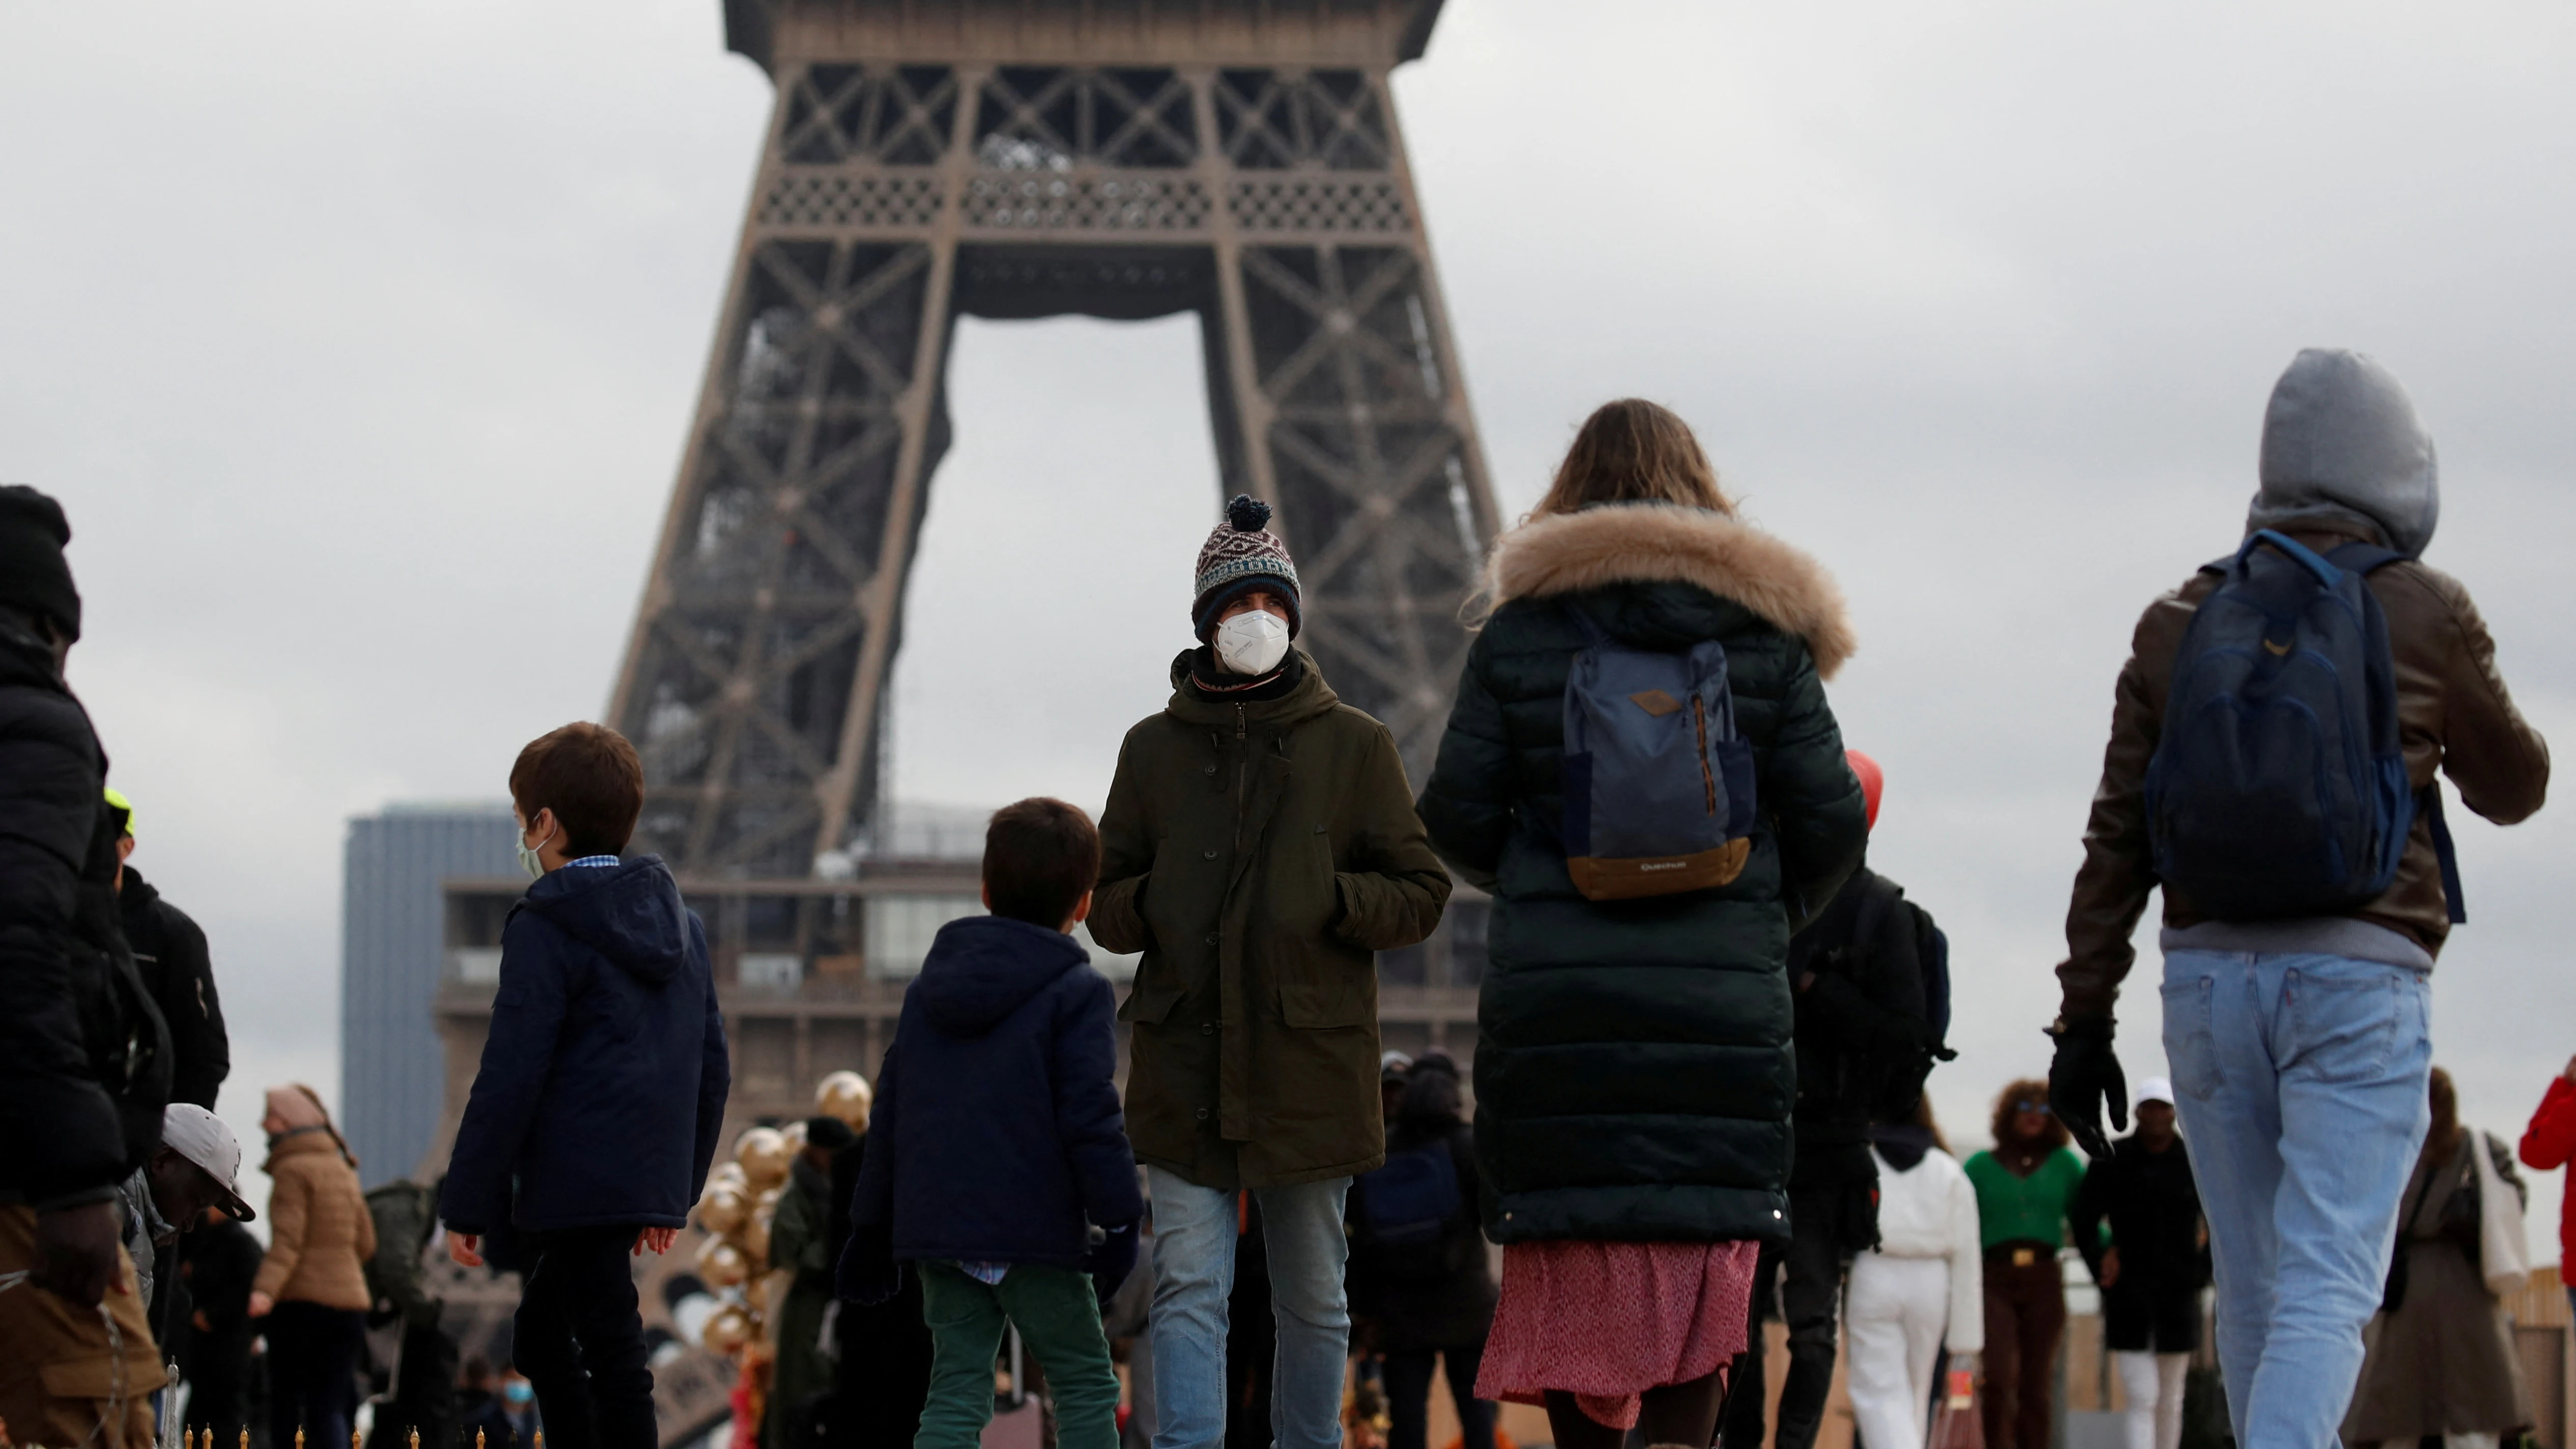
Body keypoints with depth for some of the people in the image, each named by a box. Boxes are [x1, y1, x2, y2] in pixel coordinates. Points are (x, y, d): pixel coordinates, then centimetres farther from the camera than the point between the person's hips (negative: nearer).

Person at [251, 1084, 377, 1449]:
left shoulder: (293, 1169, -6)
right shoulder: (342, 1168, 16)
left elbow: (287, 1240, -18)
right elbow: (366, 1243, 18)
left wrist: (265, 1290, -29)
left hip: (302, 1301, -6)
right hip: (350, 1299, 6)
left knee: (286, 1405, 3)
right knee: (331, 1405, 2)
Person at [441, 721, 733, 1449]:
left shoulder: (546, 928, -10)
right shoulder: (682, 922, 14)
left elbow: (510, 1078, -14)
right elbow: (712, 1068, 17)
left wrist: (467, 1202, -10)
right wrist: (680, 1187, 23)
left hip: (575, 1184, -8)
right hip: (650, 1180, 8)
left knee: (612, 1352, -6)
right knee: (541, 1337, 19)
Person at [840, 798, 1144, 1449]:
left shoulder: (928, 987, 14)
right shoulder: (1078, 992, -5)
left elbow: (889, 1116, 16)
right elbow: (1090, 1117, -13)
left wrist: (871, 1225, 20)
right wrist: (1118, 1219, -8)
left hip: (935, 1222, 5)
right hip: (1034, 1230, -5)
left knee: (958, 1389, 7)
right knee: (1086, 1386, 5)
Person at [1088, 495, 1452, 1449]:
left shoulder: (1353, 746, 5)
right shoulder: (1155, 748, 9)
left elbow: (1421, 895, 4)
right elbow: (1107, 903, 13)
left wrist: (1329, 901, -13)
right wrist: (1157, 906, -8)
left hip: (1310, 1063, 0)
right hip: (1184, 1063, 0)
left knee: (1312, 1297, 10)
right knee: (1188, 1289, -8)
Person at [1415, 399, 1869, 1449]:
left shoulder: (1519, 631, 5)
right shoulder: (1764, 635, 5)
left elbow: (1457, 821, 2)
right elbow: (1831, 823, 2)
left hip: (1551, 999, 0)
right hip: (1723, 1000, 0)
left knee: (1571, 1255, 7)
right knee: (1701, 1262, 0)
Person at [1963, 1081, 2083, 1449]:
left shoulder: (2065, 1165, 13)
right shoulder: (1982, 1166, 11)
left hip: (2043, 1282, 1)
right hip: (1996, 1283, -1)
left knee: (2035, 1385, 2)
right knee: (1998, 1380, -15)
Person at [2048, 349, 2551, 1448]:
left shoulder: (2180, 620, 10)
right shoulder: (2425, 613, 2)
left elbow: (2118, 836, 7)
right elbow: (2512, 789, 16)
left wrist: (2084, 1019, 9)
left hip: (2208, 975, 4)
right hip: (2358, 979, -4)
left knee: (2251, 1286, 13)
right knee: (2327, 1286, -10)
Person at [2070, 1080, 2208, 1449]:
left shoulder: (2193, 1163, 3)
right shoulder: (2111, 1162, 0)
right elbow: (2083, 1220, 5)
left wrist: (2203, 1270, 6)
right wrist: (2101, 1267, -2)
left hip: (2179, 1292, 2)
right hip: (2129, 1291, -2)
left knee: (2170, 1400, 9)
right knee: (2141, 1398, -11)